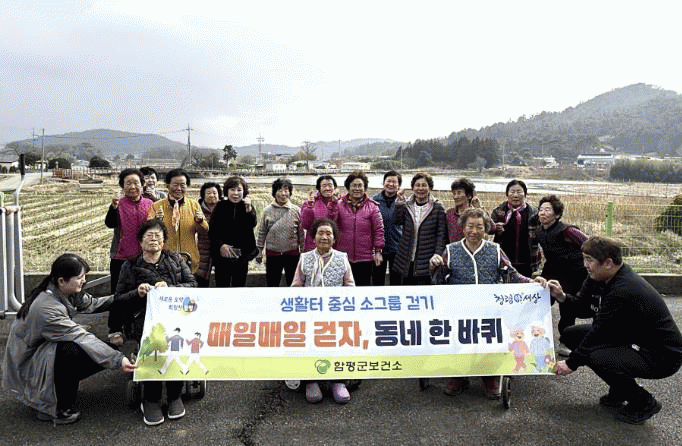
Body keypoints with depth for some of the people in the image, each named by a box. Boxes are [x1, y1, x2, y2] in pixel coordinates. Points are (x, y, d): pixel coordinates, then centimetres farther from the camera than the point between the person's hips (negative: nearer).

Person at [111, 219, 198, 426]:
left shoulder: (175, 260, 19)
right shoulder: (130, 266, 17)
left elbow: (193, 284, 8)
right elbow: (118, 299, 15)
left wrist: (169, 288, -9)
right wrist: (137, 293, -5)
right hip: (144, 319, 0)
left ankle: (174, 396, -14)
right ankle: (151, 400, -16)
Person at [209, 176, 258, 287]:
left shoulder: (248, 207, 6)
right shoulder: (220, 207, 3)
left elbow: (252, 224, -12)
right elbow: (212, 230, 0)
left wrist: (248, 208, -25)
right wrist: (220, 245, -14)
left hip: (241, 256, 1)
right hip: (222, 256, -1)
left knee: (239, 284, 7)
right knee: (222, 284, 1)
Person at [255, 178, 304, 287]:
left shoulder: (296, 210, -1)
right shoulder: (267, 211, 2)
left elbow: (301, 232, 4)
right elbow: (262, 232, 7)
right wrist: (259, 251, 7)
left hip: (292, 253, -1)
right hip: (272, 253, 1)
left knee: (293, 284, 9)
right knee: (272, 283, 10)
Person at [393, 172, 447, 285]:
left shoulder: (437, 207, 0)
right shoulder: (407, 205, 10)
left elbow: (441, 234, 0)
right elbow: (398, 220, -5)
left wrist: (437, 255, -8)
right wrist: (400, 201, -12)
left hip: (426, 262, -3)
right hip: (406, 261, 3)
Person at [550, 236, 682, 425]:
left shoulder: (623, 292, -30)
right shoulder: (598, 278, -2)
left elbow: (599, 333, -26)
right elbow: (584, 308, 9)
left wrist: (572, 363, -17)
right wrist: (562, 297, -10)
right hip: (632, 341, 10)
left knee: (597, 357, -33)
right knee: (571, 335, 5)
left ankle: (644, 403, -4)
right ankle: (619, 391, 16)